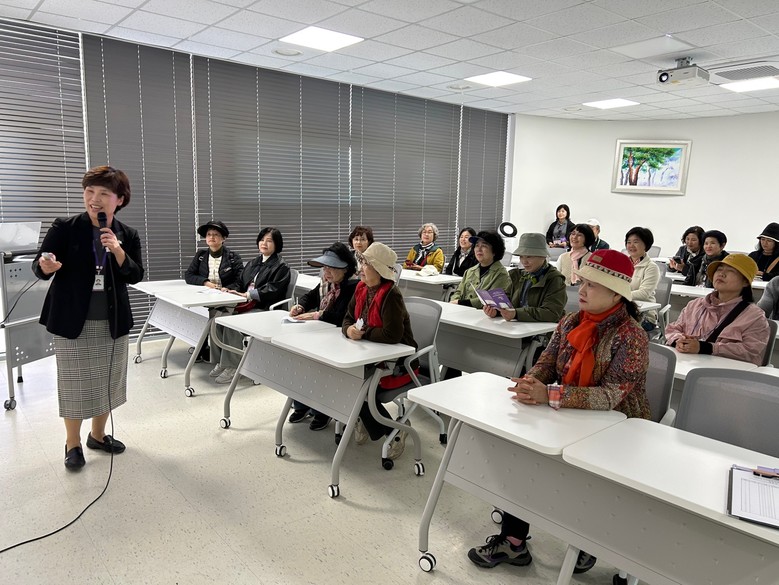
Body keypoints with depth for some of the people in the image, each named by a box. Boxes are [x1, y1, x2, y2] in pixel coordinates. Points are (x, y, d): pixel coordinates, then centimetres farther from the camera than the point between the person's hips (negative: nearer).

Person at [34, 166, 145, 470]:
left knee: (109, 380, 14)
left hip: (112, 322, 3)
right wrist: (46, 267, -29)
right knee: (75, 383, 6)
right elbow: (38, 268, -5)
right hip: (73, 321, -3)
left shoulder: (127, 235, 0)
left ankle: (98, 434, 34)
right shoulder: (64, 227, -8)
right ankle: (72, 443, 24)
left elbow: (135, 276, -3)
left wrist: (118, 251, -19)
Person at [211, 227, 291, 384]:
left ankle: (232, 367, -18)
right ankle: (221, 361, -6)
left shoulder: (281, 267, -1)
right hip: (246, 306, 8)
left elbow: (272, 290, -14)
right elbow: (240, 282, 24)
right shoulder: (253, 263, 24)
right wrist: (229, 289, 2)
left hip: (264, 309, -7)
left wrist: (248, 295, -22)